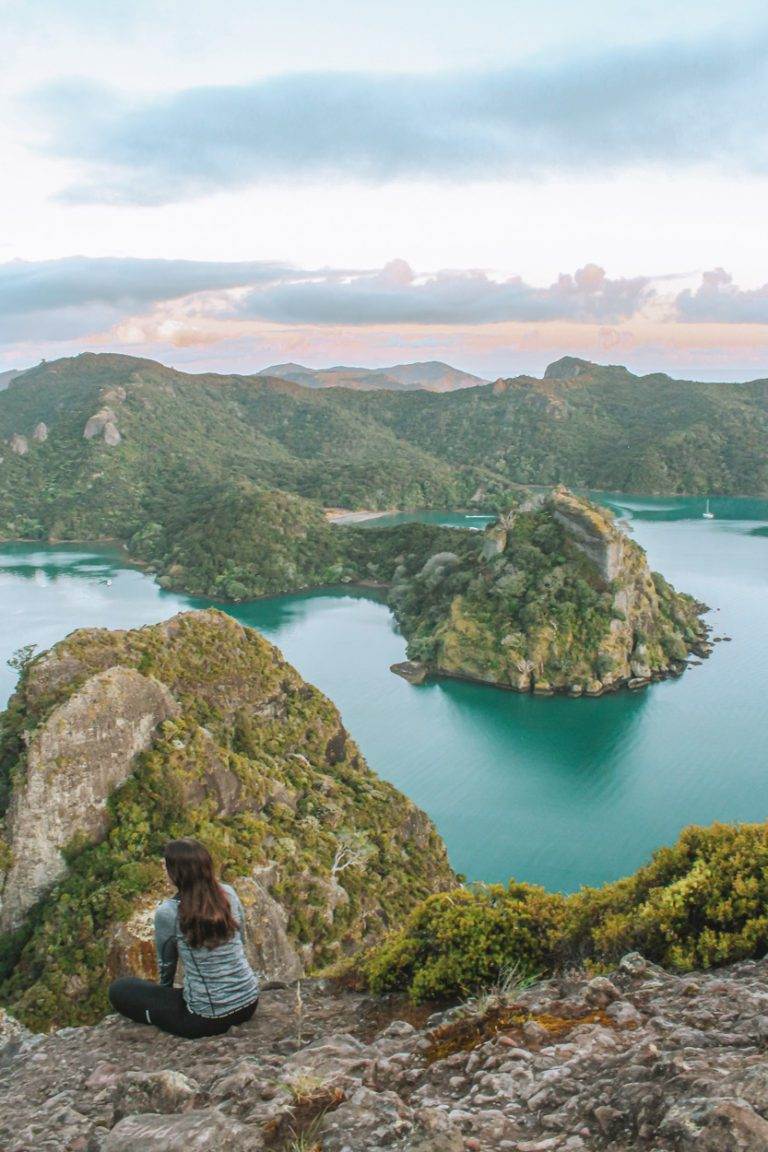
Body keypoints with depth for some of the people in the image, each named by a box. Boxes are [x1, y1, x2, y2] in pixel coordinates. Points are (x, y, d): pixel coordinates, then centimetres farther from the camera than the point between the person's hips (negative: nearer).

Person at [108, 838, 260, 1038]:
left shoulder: (167, 912, -15)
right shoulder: (228, 894, -4)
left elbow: (166, 963, 2)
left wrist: (165, 990, 23)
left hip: (208, 1018, -6)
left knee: (118, 990, 9)